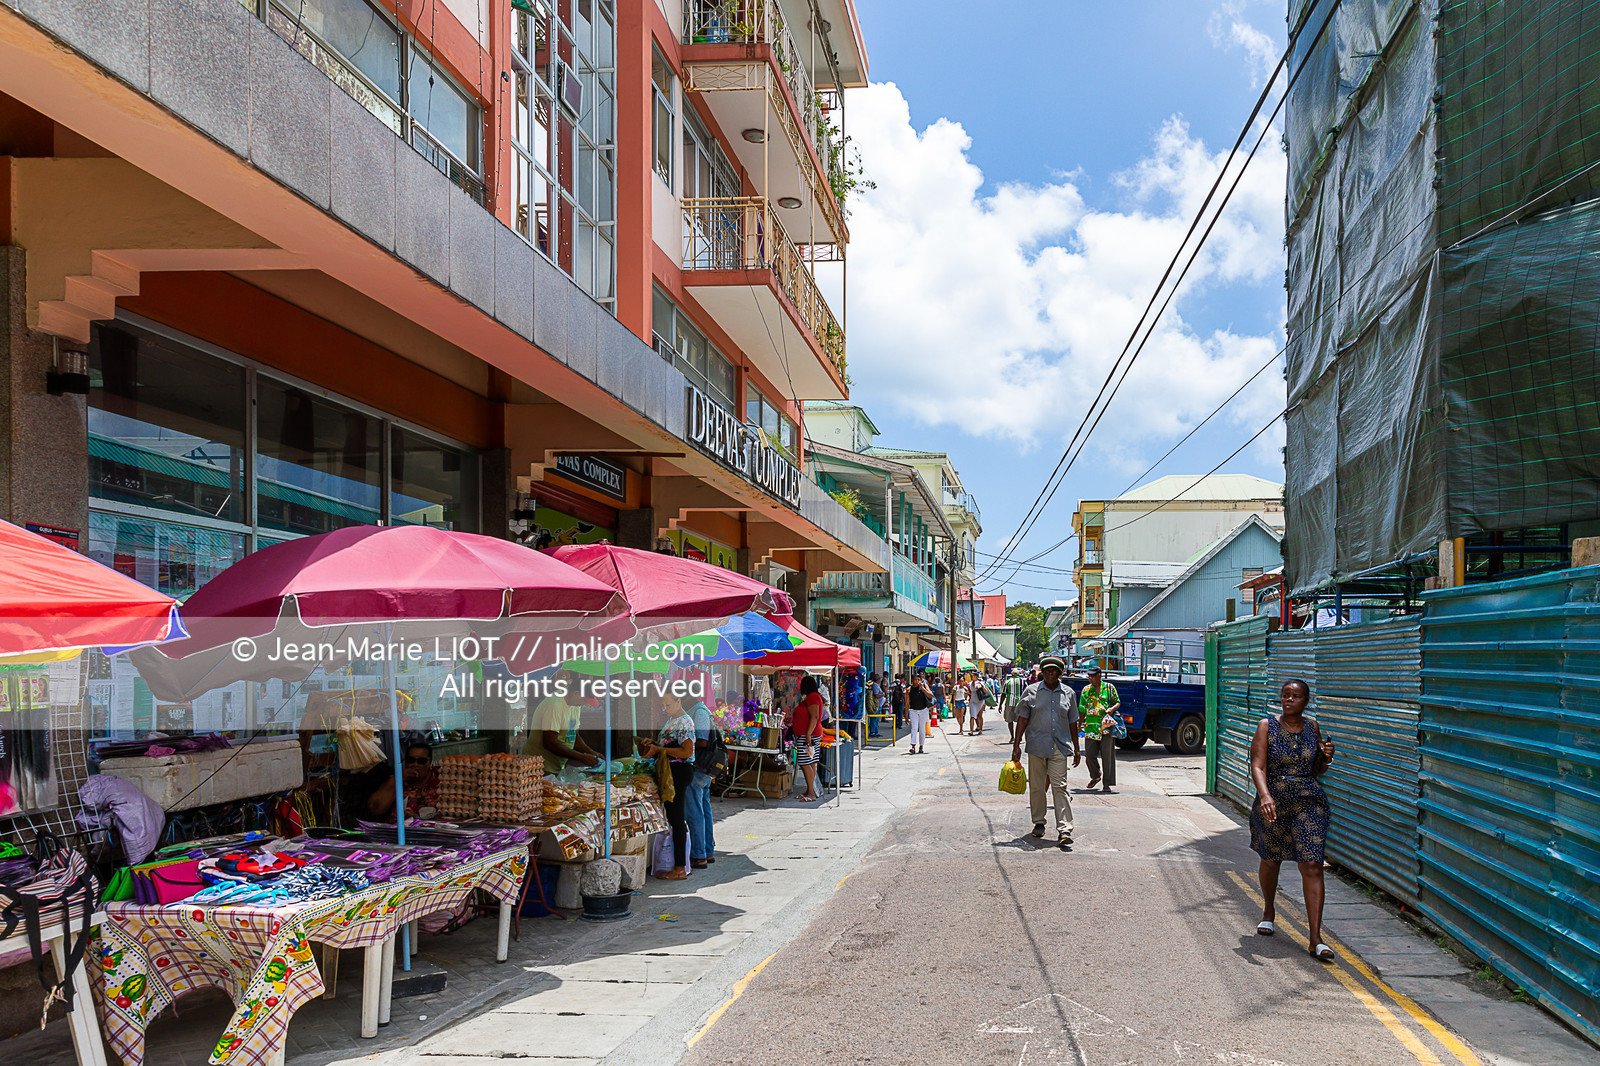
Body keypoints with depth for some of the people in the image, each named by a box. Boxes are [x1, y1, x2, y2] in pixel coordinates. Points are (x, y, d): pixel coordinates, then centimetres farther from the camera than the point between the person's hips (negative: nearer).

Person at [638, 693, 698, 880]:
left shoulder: (684, 722, -14)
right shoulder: (672, 720, 17)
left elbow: (687, 751, -21)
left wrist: (659, 749, -19)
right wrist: (653, 744, 9)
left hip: (680, 772, -10)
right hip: (671, 772, 10)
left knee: (677, 819, -7)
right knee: (674, 818, 13)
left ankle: (680, 869, -3)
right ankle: (682, 863, 19)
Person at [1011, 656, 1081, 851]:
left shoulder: (1068, 693, 9)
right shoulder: (1032, 691, 4)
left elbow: (1072, 722, 15)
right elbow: (1023, 719, 3)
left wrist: (1076, 748, 14)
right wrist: (1016, 745, -3)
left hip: (1059, 747, 0)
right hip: (1036, 745, 0)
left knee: (1060, 787, -7)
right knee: (1036, 786, 8)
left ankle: (1064, 831, -10)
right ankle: (1039, 823, 26)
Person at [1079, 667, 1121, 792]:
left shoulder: (1109, 687, 6)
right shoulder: (1086, 690, 12)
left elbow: (1118, 702, 10)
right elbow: (1082, 710, 16)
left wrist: (1112, 708, -11)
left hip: (1107, 727, -2)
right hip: (1091, 727, 2)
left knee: (1107, 756, -3)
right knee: (1090, 755, 1)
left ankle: (1106, 783, 4)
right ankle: (1095, 776, 27)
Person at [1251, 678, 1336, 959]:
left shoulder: (1312, 727, 6)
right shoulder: (1267, 727, -4)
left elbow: (1316, 771, 16)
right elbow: (1257, 766, -16)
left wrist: (1326, 758, -6)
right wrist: (1265, 796, -33)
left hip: (1309, 802, 1)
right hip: (1272, 803, -1)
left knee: (1312, 866, -10)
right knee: (1270, 861, 16)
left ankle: (1316, 940, -10)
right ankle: (1269, 912, 46)